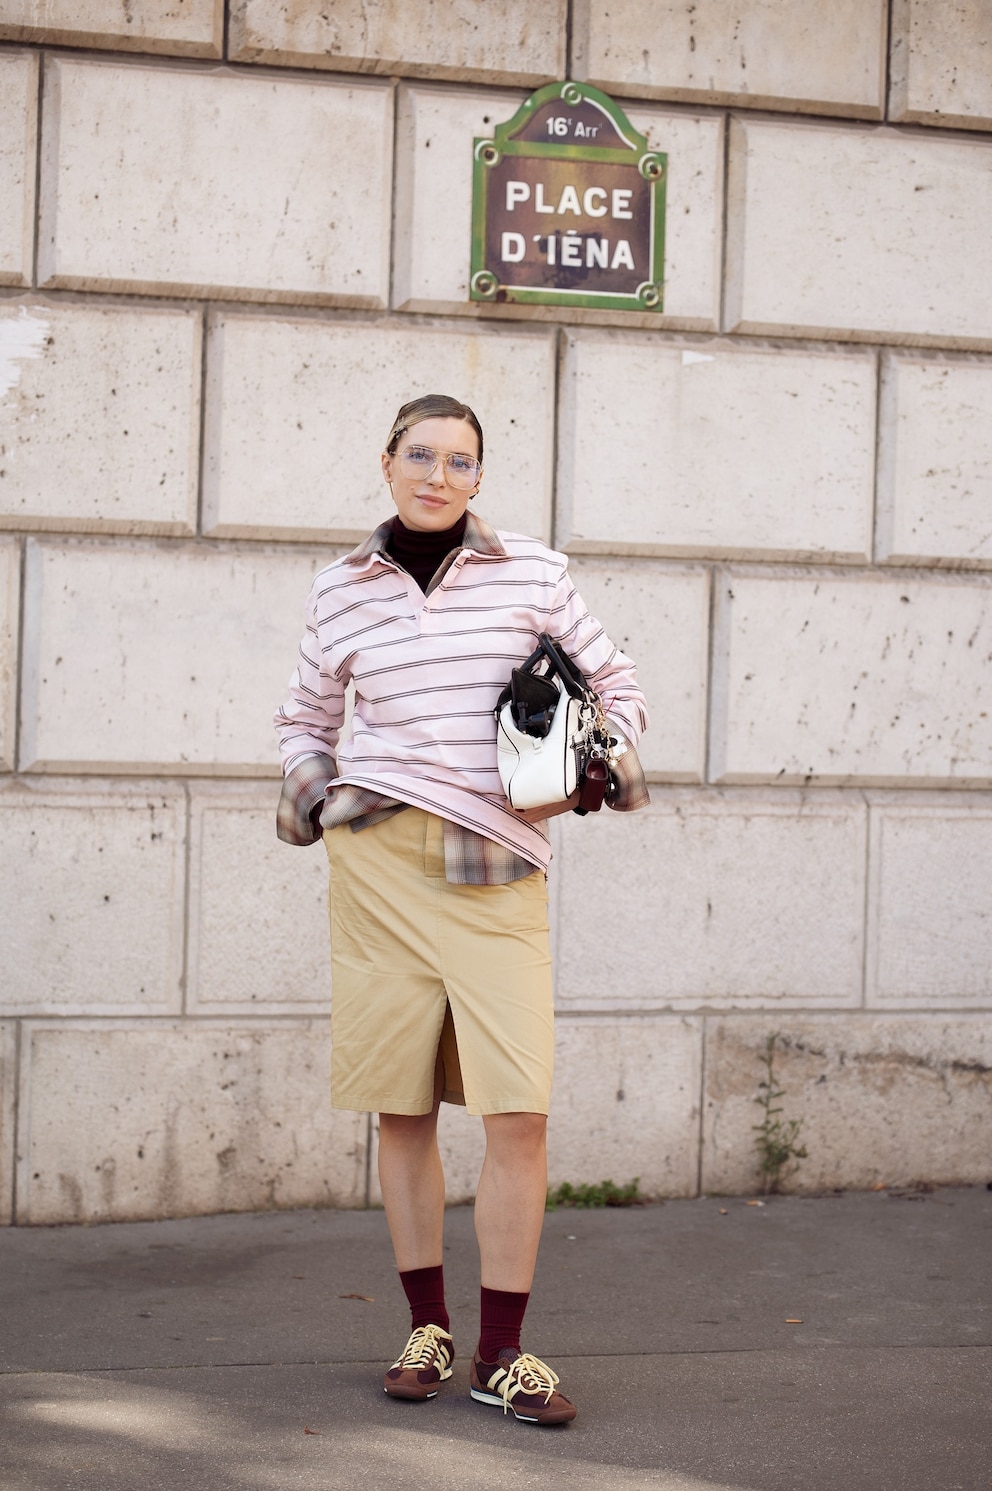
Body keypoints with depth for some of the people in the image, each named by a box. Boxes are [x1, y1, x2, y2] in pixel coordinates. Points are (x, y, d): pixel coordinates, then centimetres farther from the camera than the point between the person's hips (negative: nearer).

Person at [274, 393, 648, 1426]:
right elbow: (307, 717, 23)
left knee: (520, 1111, -9)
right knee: (402, 1108, 6)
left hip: (499, 874, -1)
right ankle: (427, 1327, 22)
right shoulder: (342, 589, 9)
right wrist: (311, 790, 5)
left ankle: (501, 1355, 3)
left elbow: (612, 681, 16)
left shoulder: (532, 573, 5)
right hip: (378, 856, 1)